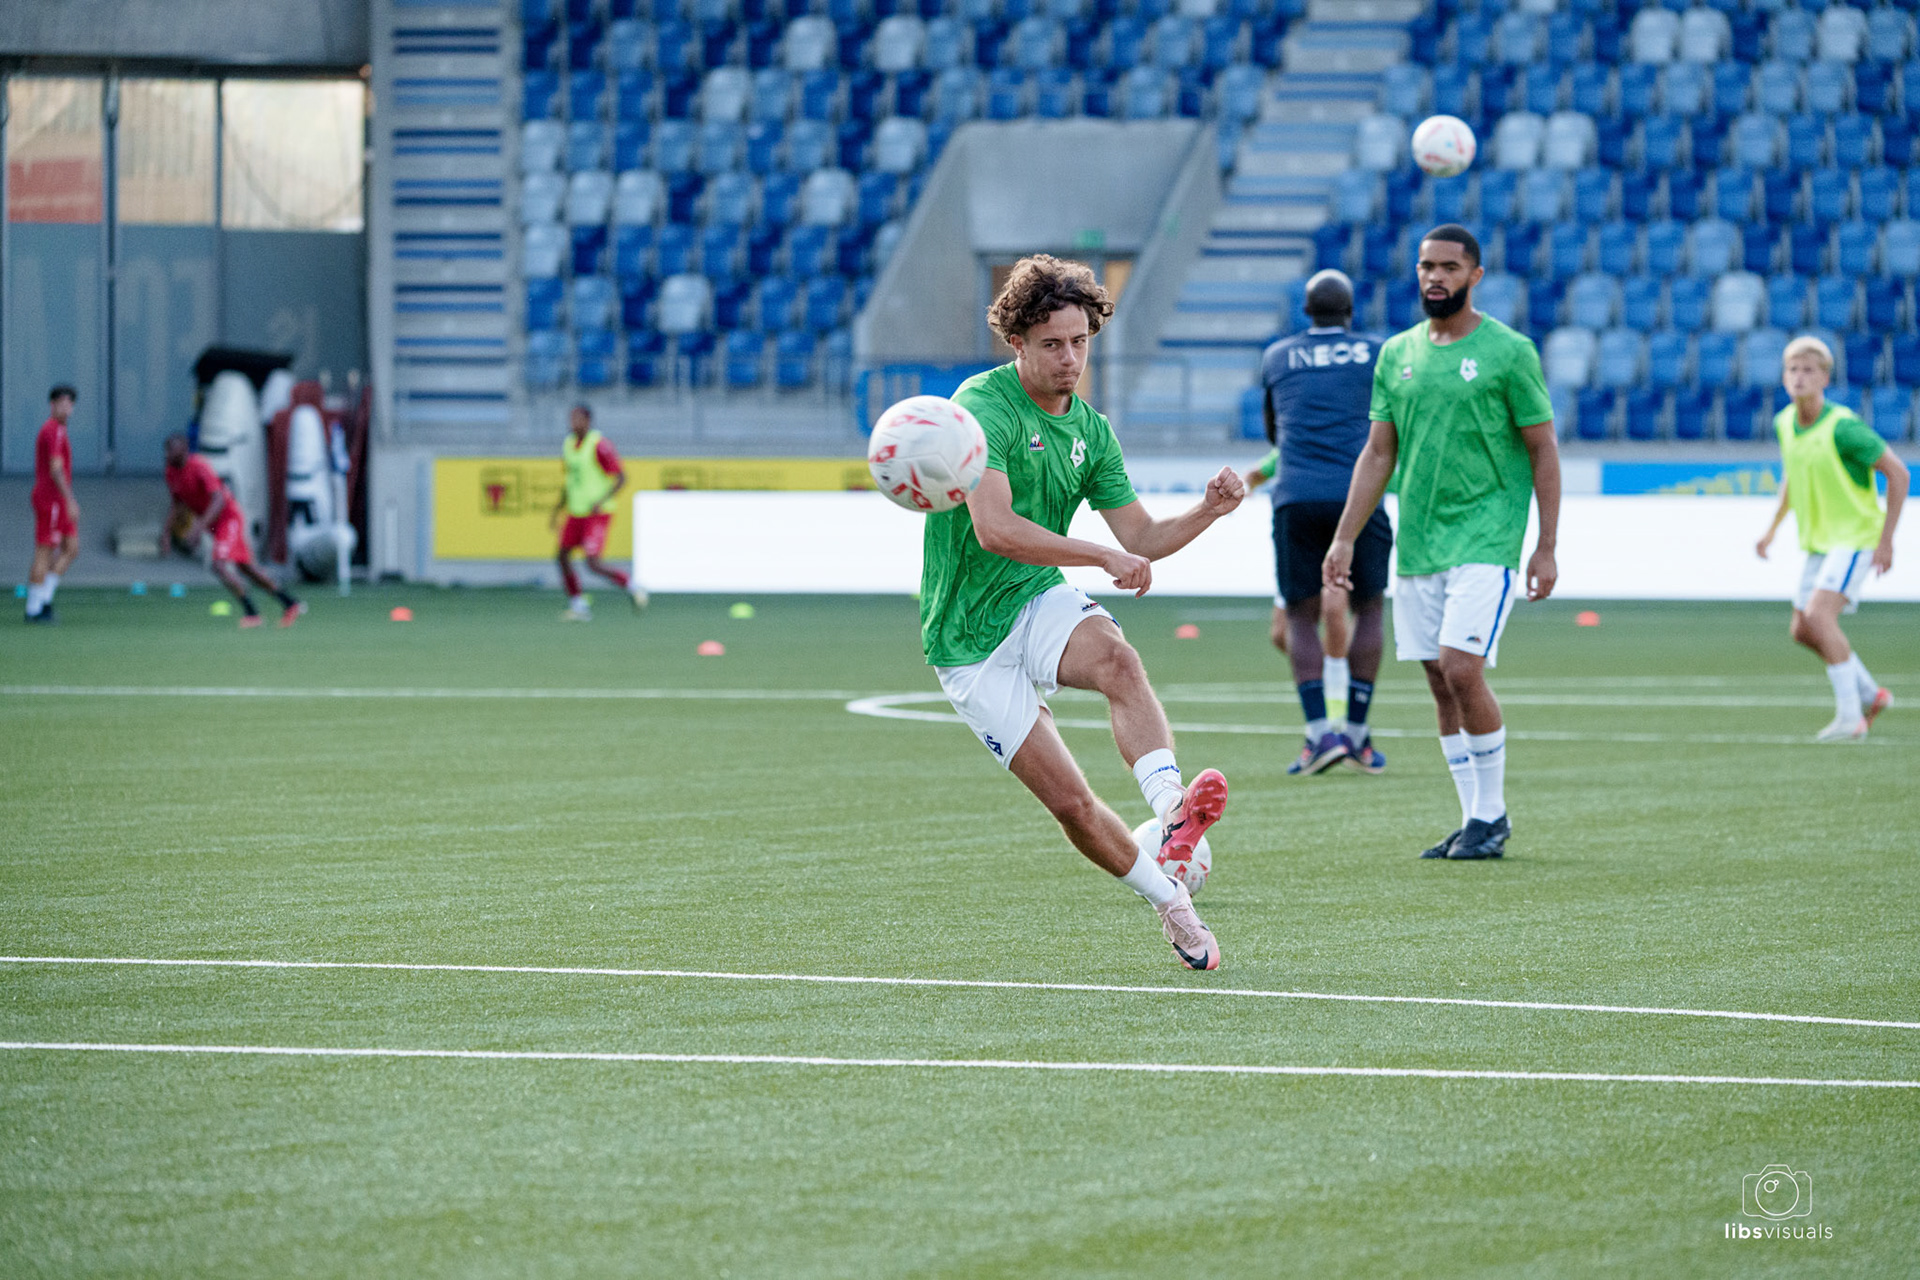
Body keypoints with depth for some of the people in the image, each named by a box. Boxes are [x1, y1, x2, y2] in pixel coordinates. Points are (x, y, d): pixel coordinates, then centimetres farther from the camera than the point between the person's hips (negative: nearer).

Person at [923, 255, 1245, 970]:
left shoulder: (1090, 431, 7)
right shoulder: (985, 407, -16)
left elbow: (1143, 539, 9)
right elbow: (993, 528, -28)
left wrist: (1209, 509, -10)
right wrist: (1103, 557, -32)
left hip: (1039, 603, 4)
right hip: (968, 637, -4)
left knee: (1117, 660, -32)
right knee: (1069, 801, -11)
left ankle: (1172, 814, -53)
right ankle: (1172, 906, 8)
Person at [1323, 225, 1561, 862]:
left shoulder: (1509, 352, -4)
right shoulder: (1397, 354, 11)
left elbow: (1543, 453, -2)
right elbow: (1378, 454, 14)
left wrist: (1546, 548, -7)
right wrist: (1345, 538, 7)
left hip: (1486, 540, -5)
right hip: (1417, 545, 5)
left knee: (1463, 671, -16)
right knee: (1441, 686, 5)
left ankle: (1491, 815, -2)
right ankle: (1475, 821, 12)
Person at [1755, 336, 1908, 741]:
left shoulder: (1843, 427, -23)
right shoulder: (1784, 423, 0)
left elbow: (1898, 474, -16)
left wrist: (1887, 540, -16)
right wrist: (1773, 527, 15)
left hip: (1856, 536, -8)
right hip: (1819, 540, 8)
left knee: (1819, 615, -24)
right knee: (1802, 630, 11)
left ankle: (1850, 716, -16)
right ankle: (1870, 694, 29)